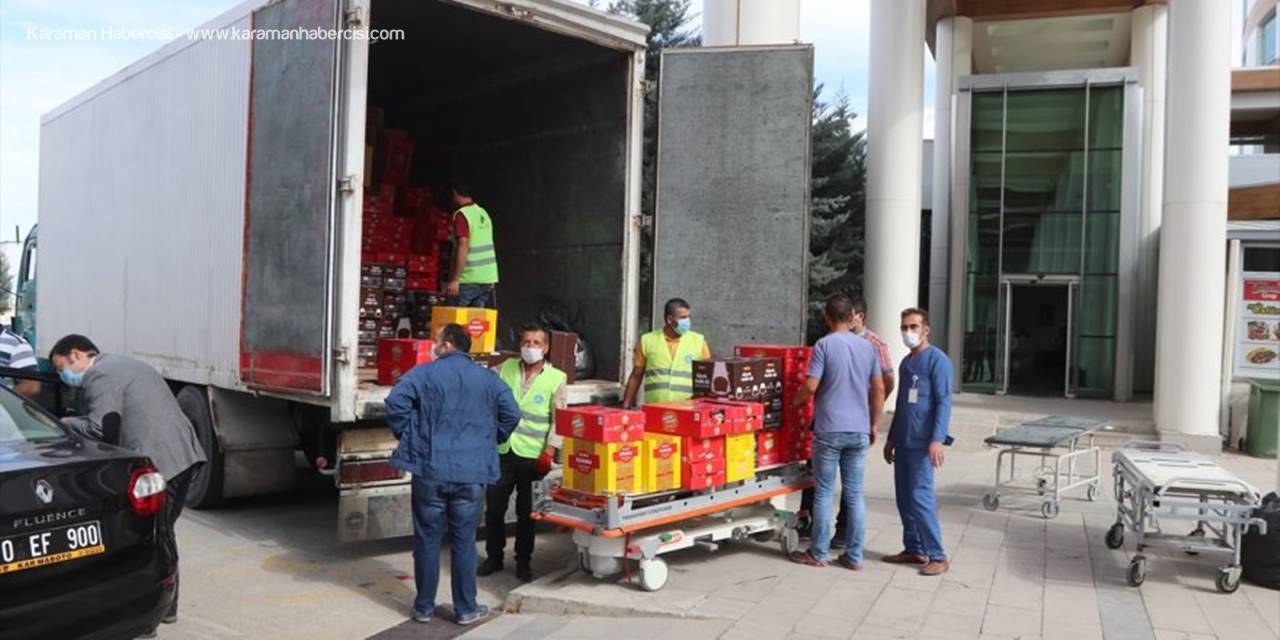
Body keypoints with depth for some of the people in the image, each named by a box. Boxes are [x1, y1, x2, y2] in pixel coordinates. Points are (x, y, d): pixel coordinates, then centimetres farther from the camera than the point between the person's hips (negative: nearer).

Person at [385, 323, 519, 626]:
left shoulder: (423, 373, -2)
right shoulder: (488, 379, 6)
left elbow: (395, 402, -14)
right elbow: (511, 414, 1)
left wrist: (408, 435, 0)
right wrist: (490, 440, 15)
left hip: (430, 471, -1)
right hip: (471, 473, 2)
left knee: (427, 540, 10)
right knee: (464, 542, 9)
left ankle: (424, 607, 20)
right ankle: (466, 609, 17)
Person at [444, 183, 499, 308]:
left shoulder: (461, 215, -12)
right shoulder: (483, 213, 12)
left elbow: (463, 247, -20)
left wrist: (454, 280, -21)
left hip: (469, 279, -7)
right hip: (488, 277, 8)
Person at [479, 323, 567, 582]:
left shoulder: (557, 378, -3)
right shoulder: (505, 368, 4)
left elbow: (559, 421, -5)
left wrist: (548, 453, -11)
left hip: (532, 455, -2)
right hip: (502, 450, 2)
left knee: (526, 511, 8)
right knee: (494, 508, 9)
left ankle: (523, 561, 22)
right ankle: (494, 557, 26)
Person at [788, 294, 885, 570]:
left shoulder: (824, 345, -8)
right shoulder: (868, 347, 7)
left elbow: (811, 386, -13)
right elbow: (879, 389, 9)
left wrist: (795, 401, 7)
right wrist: (873, 425, 17)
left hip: (829, 430, -4)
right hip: (859, 431, 4)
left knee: (824, 493, 4)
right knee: (855, 494, 9)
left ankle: (818, 554, 12)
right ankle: (854, 556, 13)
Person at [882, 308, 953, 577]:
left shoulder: (937, 360, -8)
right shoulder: (905, 362, 17)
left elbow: (943, 402, -14)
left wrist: (938, 439, -23)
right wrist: (890, 438, 23)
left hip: (923, 442, -8)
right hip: (903, 442, 8)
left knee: (920, 496, -9)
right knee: (904, 497, 10)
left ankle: (938, 556, -2)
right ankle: (913, 549, 19)